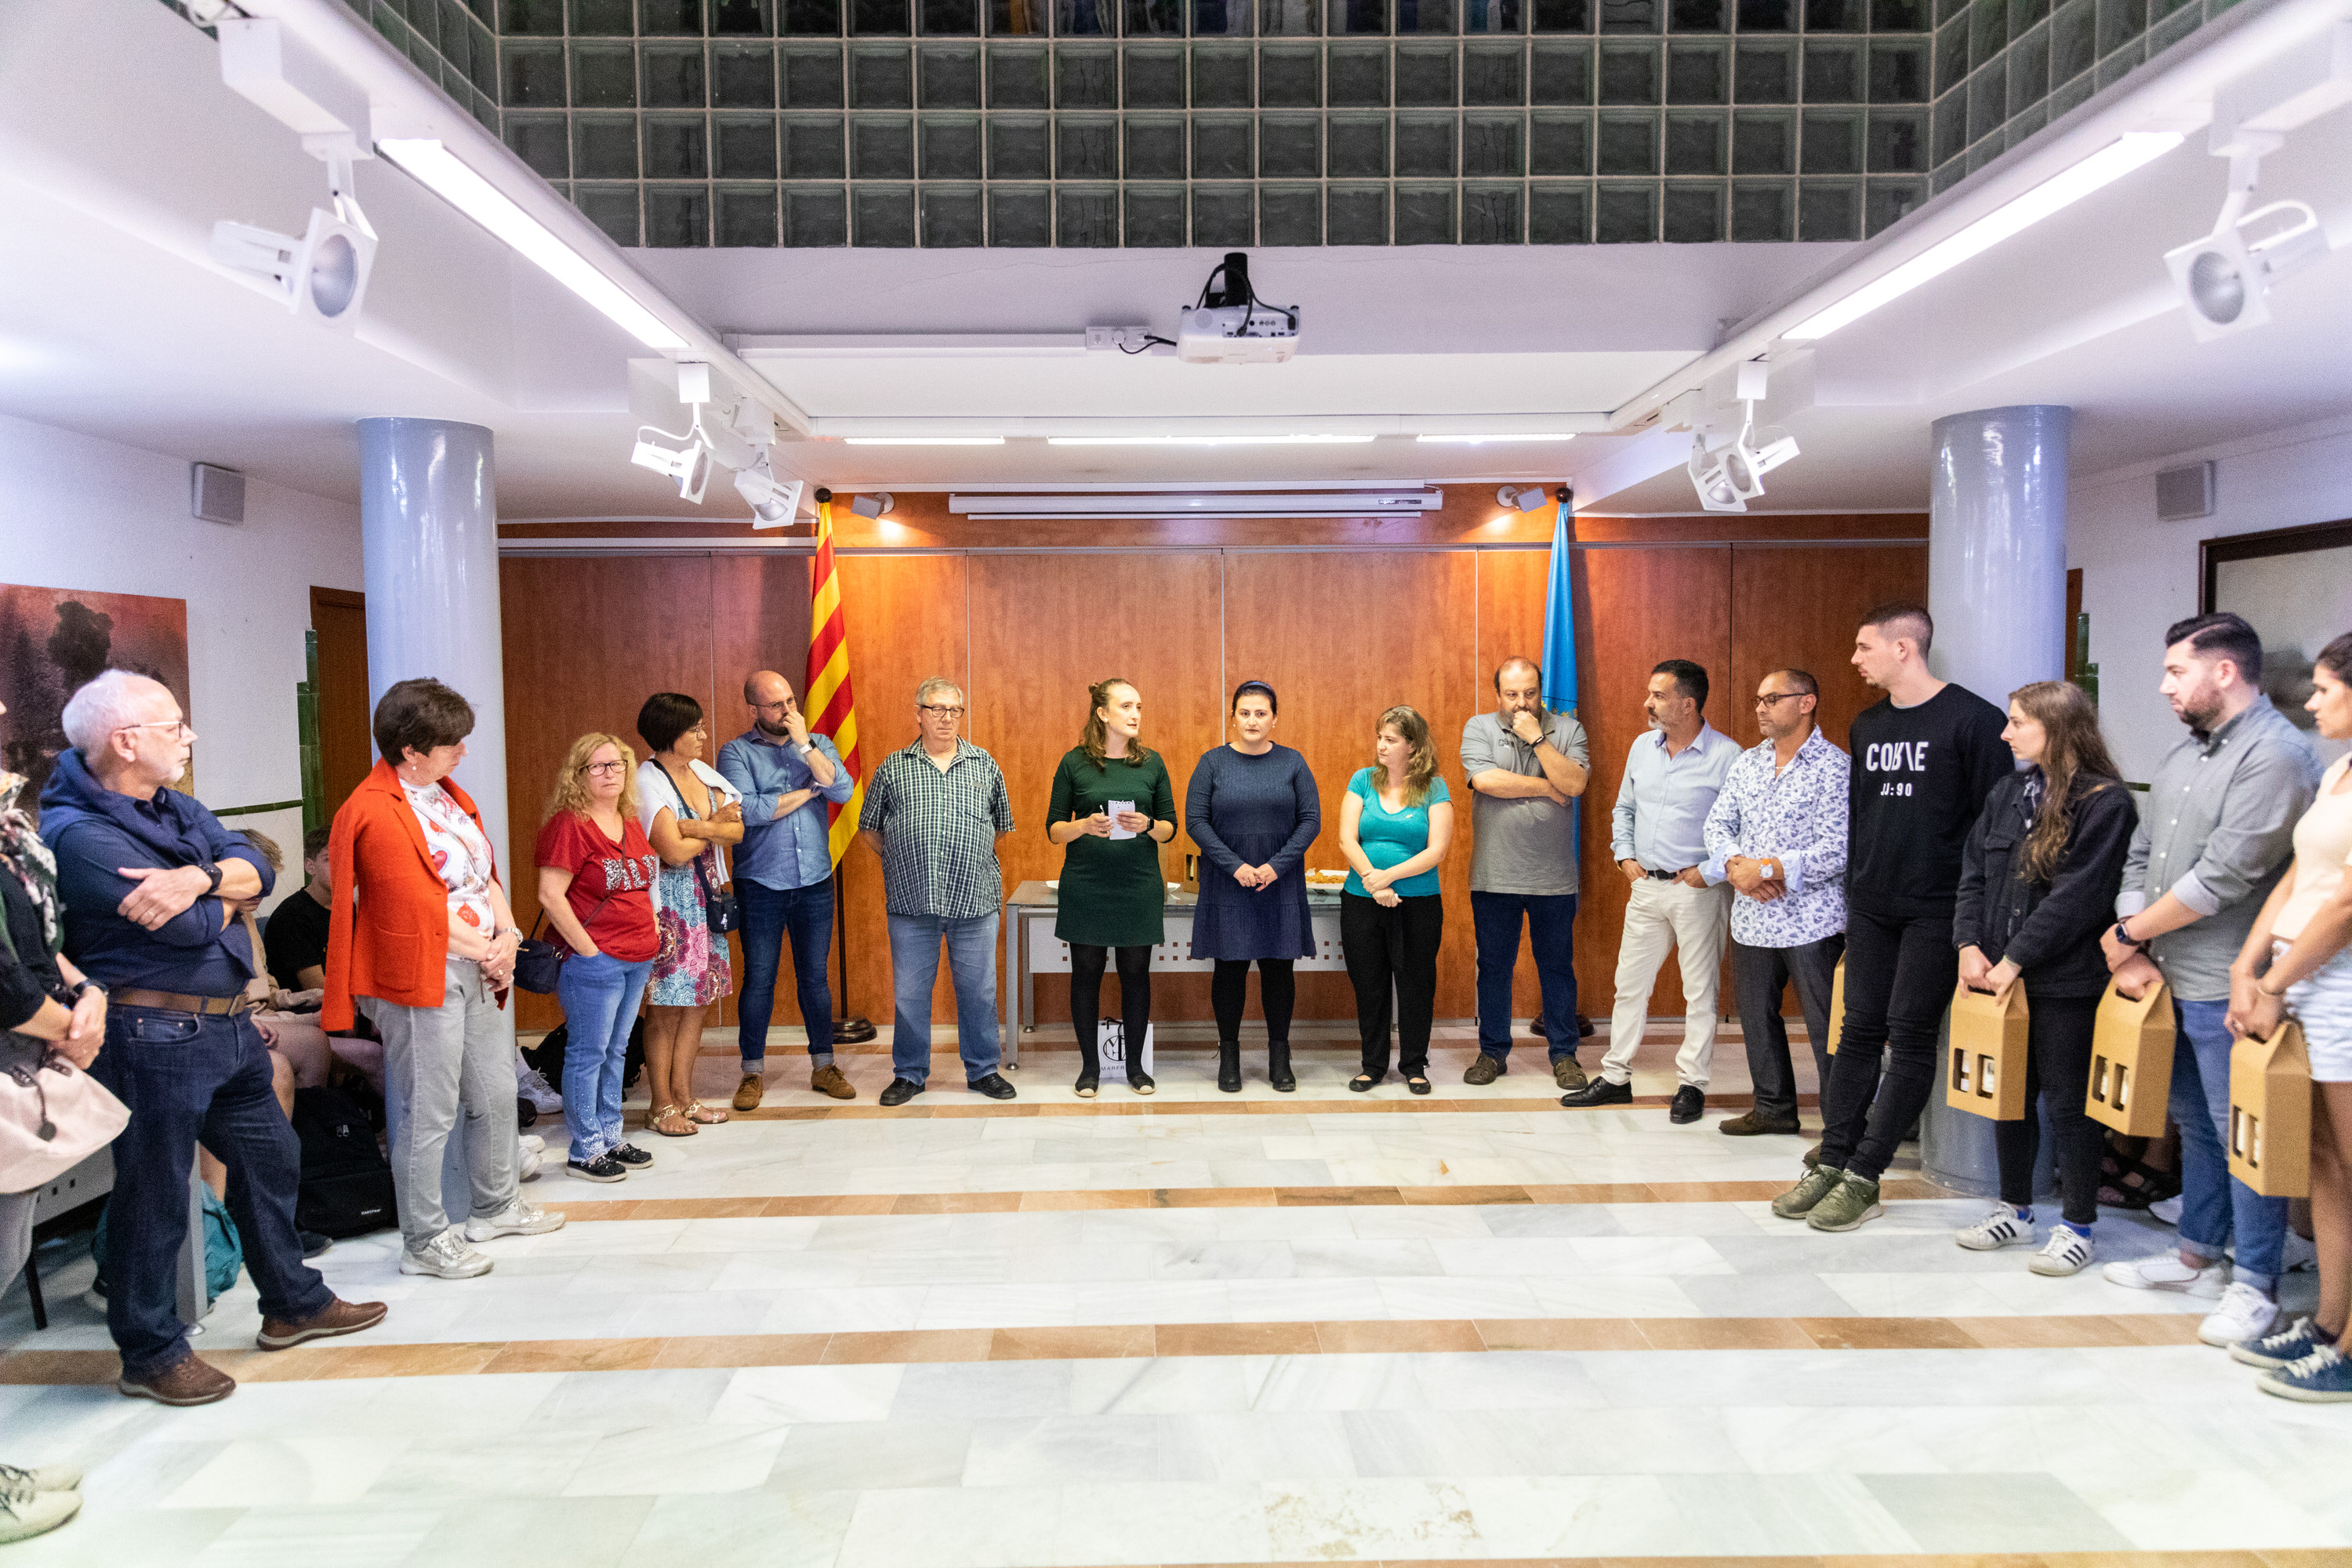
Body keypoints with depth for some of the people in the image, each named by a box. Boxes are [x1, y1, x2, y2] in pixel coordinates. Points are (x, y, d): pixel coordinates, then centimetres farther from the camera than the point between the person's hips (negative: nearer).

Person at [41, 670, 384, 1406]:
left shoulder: (175, 807, 10)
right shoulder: (81, 835, -19)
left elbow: (256, 868, 0)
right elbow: (195, 926, -24)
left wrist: (200, 876, -21)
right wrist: (221, 894, -2)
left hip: (226, 1025, 9)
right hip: (154, 1036, -9)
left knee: (270, 1156, 20)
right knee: (154, 1197, 4)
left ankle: (293, 1304, 36)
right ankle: (150, 1354, 20)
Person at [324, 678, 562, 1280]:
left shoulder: (445, 792, 12)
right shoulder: (376, 813, -17)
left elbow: (485, 870, 12)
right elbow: (420, 909, -18)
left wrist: (508, 935, -3)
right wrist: (487, 952, -9)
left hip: (474, 972, 9)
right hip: (422, 977, -9)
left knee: (495, 1093, 19)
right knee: (431, 1112, -1)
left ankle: (494, 1206, 37)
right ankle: (424, 1242, 13)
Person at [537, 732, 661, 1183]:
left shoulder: (630, 823, 12)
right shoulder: (569, 824, -13)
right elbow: (550, 896, -18)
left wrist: (650, 934, 14)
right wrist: (589, 950, -17)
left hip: (637, 960, 8)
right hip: (593, 961, -8)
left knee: (616, 1052, 16)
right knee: (588, 1053, 1)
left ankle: (610, 1137, 27)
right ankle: (584, 1151, 10)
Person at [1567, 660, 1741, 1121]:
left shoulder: (1726, 755, -12)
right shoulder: (1643, 746, 8)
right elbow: (1624, 808, 21)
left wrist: (1708, 872, -15)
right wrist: (1625, 856, 10)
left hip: (1699, 890, -6)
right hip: (1646, 887, 6)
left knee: (1700, 992, 4)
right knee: (1630, 984, 11)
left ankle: (1692, 1085, 15)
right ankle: (1616, 1077, 21)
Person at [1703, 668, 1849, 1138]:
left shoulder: (1835, 768, -10)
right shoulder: (1747, 762, 11)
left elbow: (1836, 850, -18)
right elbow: (1717, 824, 9)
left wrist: (1766, 869, -18)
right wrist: (1737, 866, -11)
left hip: (1810, 919, -7)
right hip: (1751, 919, 7)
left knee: (1826, 1026, -2)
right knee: (1756, 1015, 16)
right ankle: (1774, 1108, 32)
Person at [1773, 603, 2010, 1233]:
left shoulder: (1974, 720, -8)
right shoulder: (1867, 726, 12)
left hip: (1937, 912, -6)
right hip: (1871, 909, 6)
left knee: (1909, 1037, -1)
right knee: (1859, 1030, 6)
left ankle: (1864, 1176, 3)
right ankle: (1832, 1163, 11)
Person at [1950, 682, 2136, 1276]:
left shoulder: (2105, 802, -12)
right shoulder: (2008, 793, 10)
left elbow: (2077, 897, -17)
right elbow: (1974, 875, 9)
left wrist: (2016, 958, -17)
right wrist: (1969, 944, -4)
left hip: (2067, 982, -7)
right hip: (2001, 978, 7)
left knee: (2067, 1102, 3)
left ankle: (2077, 1226, 17)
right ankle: (2015, 1209, 30)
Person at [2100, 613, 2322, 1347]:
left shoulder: (2276, 755, -16)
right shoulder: (2183, 753, 12)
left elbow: (2222, 877, -21)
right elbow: (2140, 854, 13)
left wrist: (2128, 933, -11)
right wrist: (2135, 948, 0)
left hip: (2228, 989, -8)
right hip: (2173, 981, 9)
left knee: (2241, 1135, 2)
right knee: (2195, 1124, 19)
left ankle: (2255, 1285, 15)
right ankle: (2198, 1256, 33)